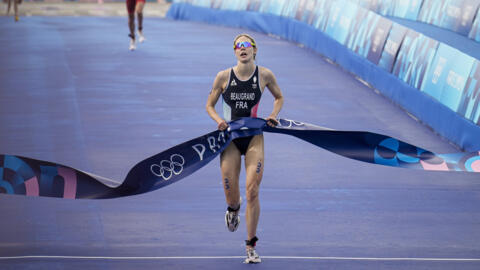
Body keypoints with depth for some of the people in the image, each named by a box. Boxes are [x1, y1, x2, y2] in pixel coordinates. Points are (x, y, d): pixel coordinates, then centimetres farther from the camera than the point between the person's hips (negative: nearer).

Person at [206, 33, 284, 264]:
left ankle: (251, 247, 0)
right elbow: (209, 106, 6)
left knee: (252, 192, -11)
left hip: (254, 137, 0)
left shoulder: (264, 75, -2)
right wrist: (219, 120, -13)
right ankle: (233, 209, 43)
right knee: (232, 197, 2)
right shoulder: (224, 77, -4)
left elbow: (279, 97, 16)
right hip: (230, 138, 0)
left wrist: (273, 115, -3)